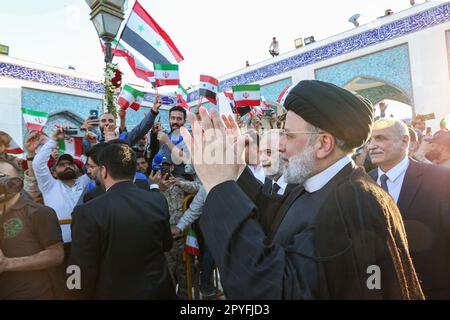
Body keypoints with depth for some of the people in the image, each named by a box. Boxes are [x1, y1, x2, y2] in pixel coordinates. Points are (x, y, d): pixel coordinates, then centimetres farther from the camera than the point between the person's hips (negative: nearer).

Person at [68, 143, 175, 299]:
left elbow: (82, 274, -16)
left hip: (114, 293, -3)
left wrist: (84, 295, 4)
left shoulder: (87, 213, -23)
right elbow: (166, 245, 2)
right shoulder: (158, 200, -12)